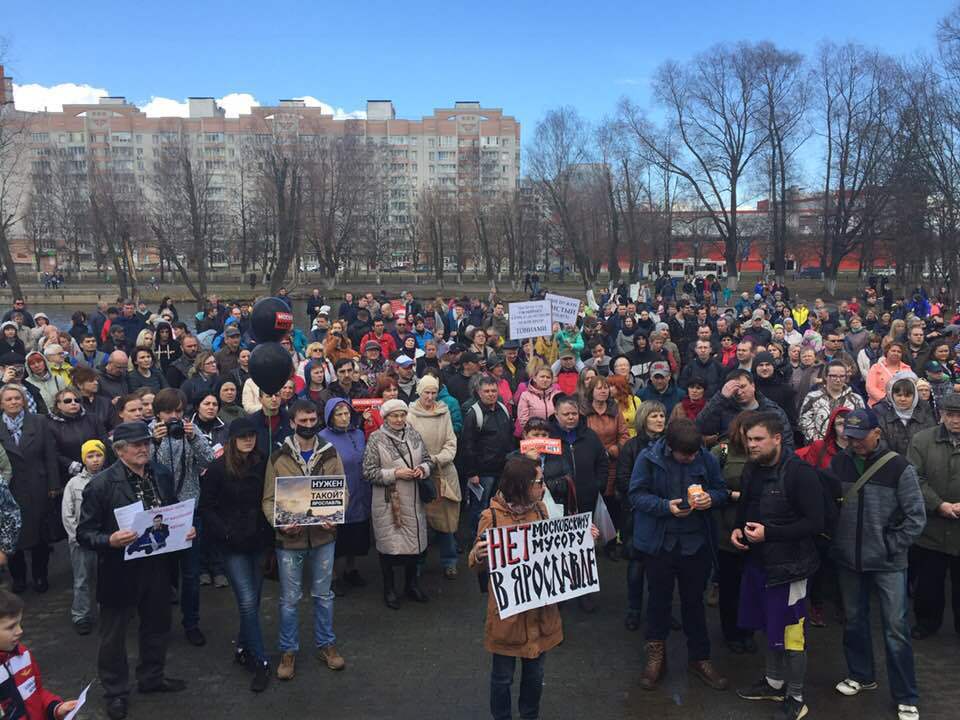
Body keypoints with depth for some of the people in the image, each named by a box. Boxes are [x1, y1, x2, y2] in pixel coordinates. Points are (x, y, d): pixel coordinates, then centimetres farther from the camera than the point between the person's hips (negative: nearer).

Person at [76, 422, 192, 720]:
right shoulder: (101, 484, -17)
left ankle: (151, 678, 44)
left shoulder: (163, 475, 0)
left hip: (157, 568, 5)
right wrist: (110, 540, -32)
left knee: (157, 627, 22)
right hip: (120, 571, -5)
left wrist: (185, 528, -5)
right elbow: (84, 533, -14)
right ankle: (116, 692, 33)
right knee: (113, 636, 13)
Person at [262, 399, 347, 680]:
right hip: (290, 539, -1)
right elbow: (269, 499, -3)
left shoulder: (330, 454, 0)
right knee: (289, 599, 9)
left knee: (323, 594, 14)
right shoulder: (278, 457, -4)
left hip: (323, 536, 2)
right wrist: (280, 522, -21)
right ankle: (288, 651, 24)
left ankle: (326, 644, 30)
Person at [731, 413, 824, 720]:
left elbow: (815, 522, -20)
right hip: (758, 562, 7)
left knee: (789, 634, 4)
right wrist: (738, 529, 0)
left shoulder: (799, 473, -19)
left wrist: (769, 532, -24)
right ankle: (773, 682, 39)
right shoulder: (751, 470, 5)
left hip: (788, 566, -7)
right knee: (770, 627, 21)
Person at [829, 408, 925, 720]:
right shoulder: (838, 463, -2)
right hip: (848, 559, 3)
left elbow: (916, 517, -8)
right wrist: (835, 540, -1)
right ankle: (861, 675, 36)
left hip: (888, 563, -3)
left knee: (896, 628, 2)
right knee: (854, 620, 17)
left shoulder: (898, 467, -11)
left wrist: (891, 546, -9)